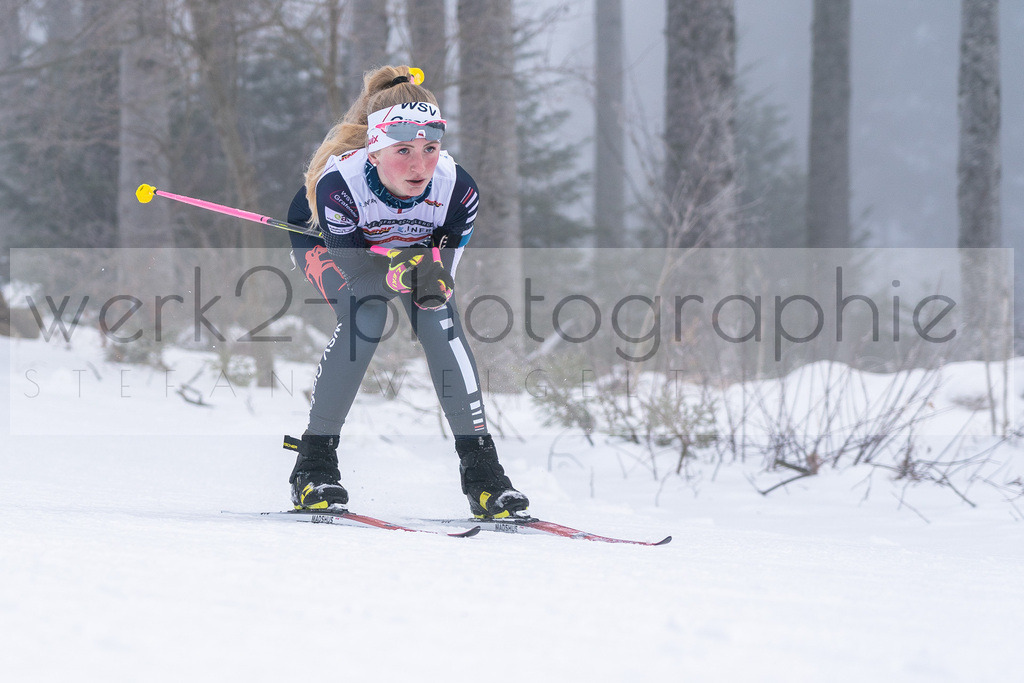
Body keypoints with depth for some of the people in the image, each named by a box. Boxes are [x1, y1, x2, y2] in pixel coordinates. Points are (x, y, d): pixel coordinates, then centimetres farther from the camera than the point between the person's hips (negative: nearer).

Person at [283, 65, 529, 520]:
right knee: (365, 316, -28)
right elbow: (351, 257, -30)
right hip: (327, 240, -2)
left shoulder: (458, 190, -35)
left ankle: (480, 465, -17)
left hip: (417, 245, 2)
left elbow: (443, 268, -21)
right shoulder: (338, 184, -42)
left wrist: (432, 279, -45)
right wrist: (398, 269, -50)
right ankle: (315, 461, -15)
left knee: (439, 316, -22)